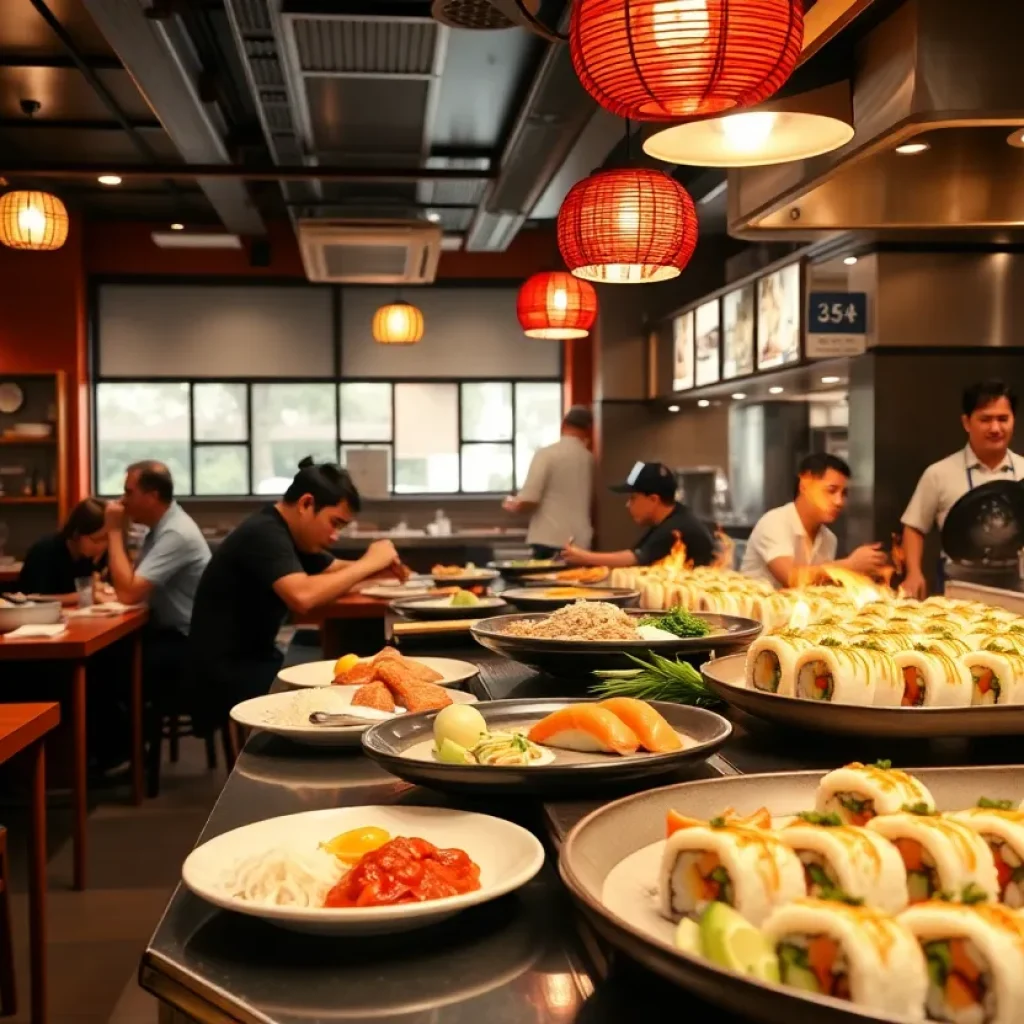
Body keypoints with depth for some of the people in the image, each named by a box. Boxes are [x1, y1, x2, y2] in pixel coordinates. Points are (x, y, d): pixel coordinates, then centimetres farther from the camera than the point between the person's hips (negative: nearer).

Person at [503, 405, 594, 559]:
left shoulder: (546, 454, -8)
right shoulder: (589, 458, 8)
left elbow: (529, 499, -14)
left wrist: (513, 505, 8)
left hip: (549, 541, -4)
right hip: (580, 543, 4)